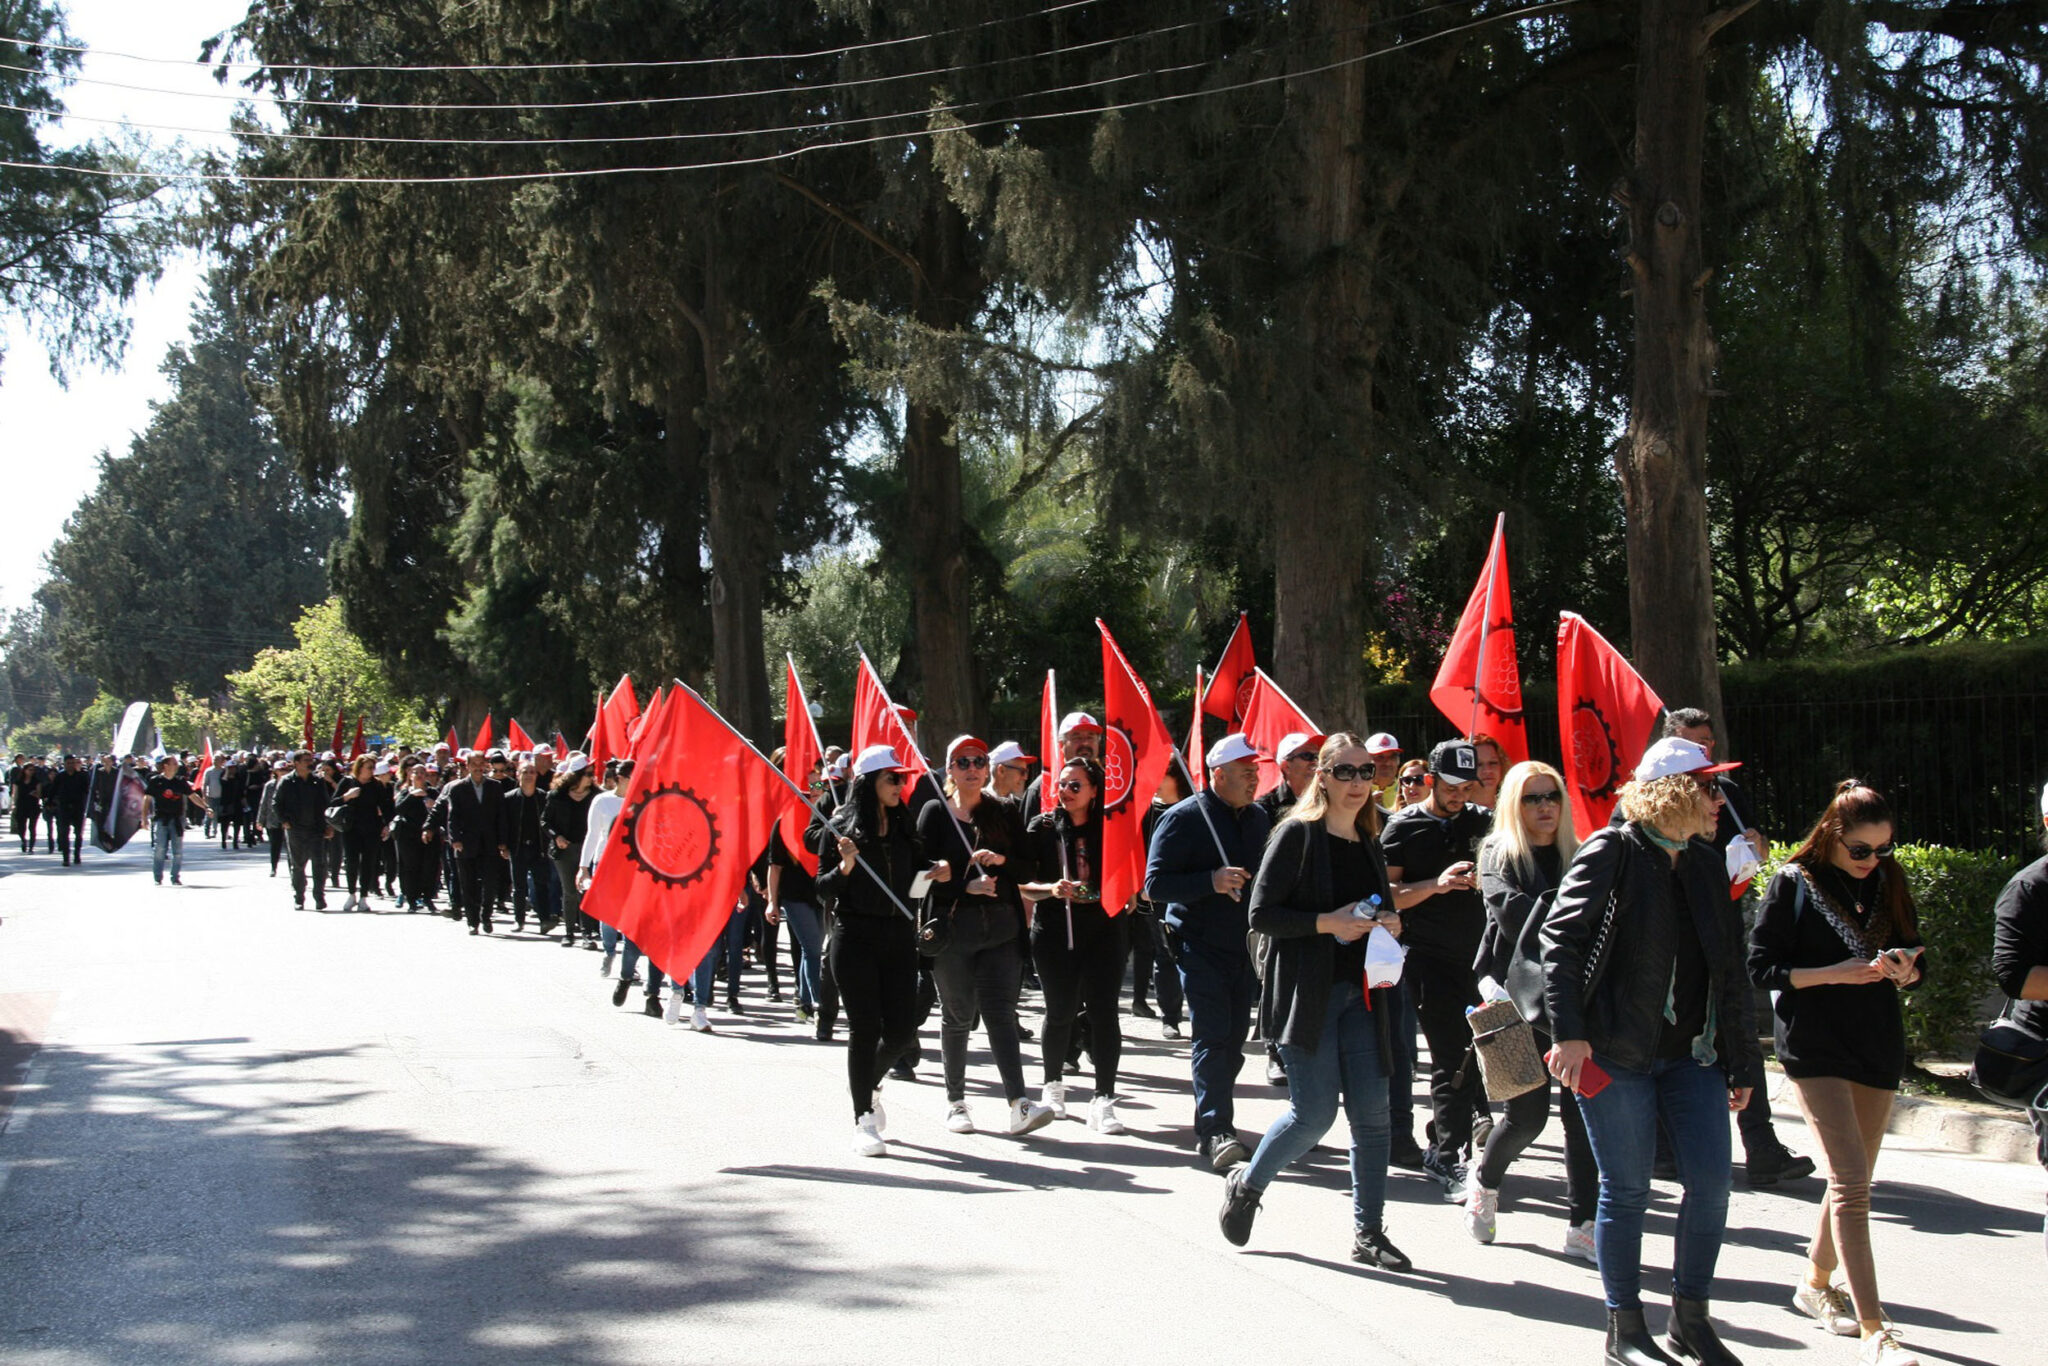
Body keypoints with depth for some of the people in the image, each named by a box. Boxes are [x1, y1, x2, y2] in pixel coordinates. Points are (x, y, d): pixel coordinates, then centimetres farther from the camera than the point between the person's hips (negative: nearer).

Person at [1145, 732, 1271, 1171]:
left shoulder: (1259, 818, 12)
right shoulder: (1185, 818, -9)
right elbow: (1155, 885, -13)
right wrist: (1211, 882, -24)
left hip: (1245, 947, 6)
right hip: (1200, 948, -6)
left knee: (1233, 1037, 10)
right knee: (1212, 1036, -14)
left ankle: (1211, 1124, 22)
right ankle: (1216, 1131, -17)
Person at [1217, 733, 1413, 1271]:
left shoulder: (1368, 842, 14)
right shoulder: (1297, 834, -6)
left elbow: (1386, 909, 25)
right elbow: (1262, 913, -11)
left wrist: (1389, 923, 2)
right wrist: (1327, 923, -19)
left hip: (1360, 994, 6)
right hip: (1308, 993, -6)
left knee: (1372, 1114, 1)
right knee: (1315, 1113, -7)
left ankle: (1369, 1232, 10)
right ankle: (1245, 1186, 18)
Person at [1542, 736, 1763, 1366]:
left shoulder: (1706, 865, 11)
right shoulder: (1610, 854, -8)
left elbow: (1729, 973, 14)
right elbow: (1560, 940, -12)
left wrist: (1742, 1064, 14)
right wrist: (1568, 1033, -19)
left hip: (1691, 1054, 6)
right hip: (1616, 1053, -6)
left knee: (1711, 1182, 0)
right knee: (1627, 1189, 1)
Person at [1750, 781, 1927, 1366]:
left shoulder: (1888, 882, 7)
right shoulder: (1794, 882, -6)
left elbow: (1917, 963, 13)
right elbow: (1761, 967, -7)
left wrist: (1904, 970, -10)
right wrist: (1836, 973, -17)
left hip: (1879, 1045, 5)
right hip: (1815, 1046, -5)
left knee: (1853, 1180, 13)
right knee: (1851, 1181, -14)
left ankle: (1817, 1284, 36)